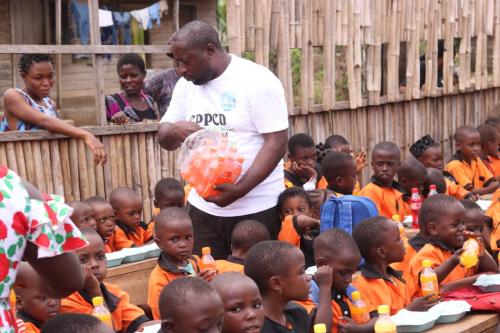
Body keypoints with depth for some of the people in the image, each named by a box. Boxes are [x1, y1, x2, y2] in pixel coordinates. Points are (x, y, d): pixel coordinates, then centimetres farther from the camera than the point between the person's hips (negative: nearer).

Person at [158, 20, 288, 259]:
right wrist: (175, 131, -13)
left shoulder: (258, 81, -11)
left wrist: (239, 190, -25)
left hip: (256, 209, -5)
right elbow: (164, 139, 12)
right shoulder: (186, 85, 8)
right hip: (203, 207, 5)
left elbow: (277, 143, -15)